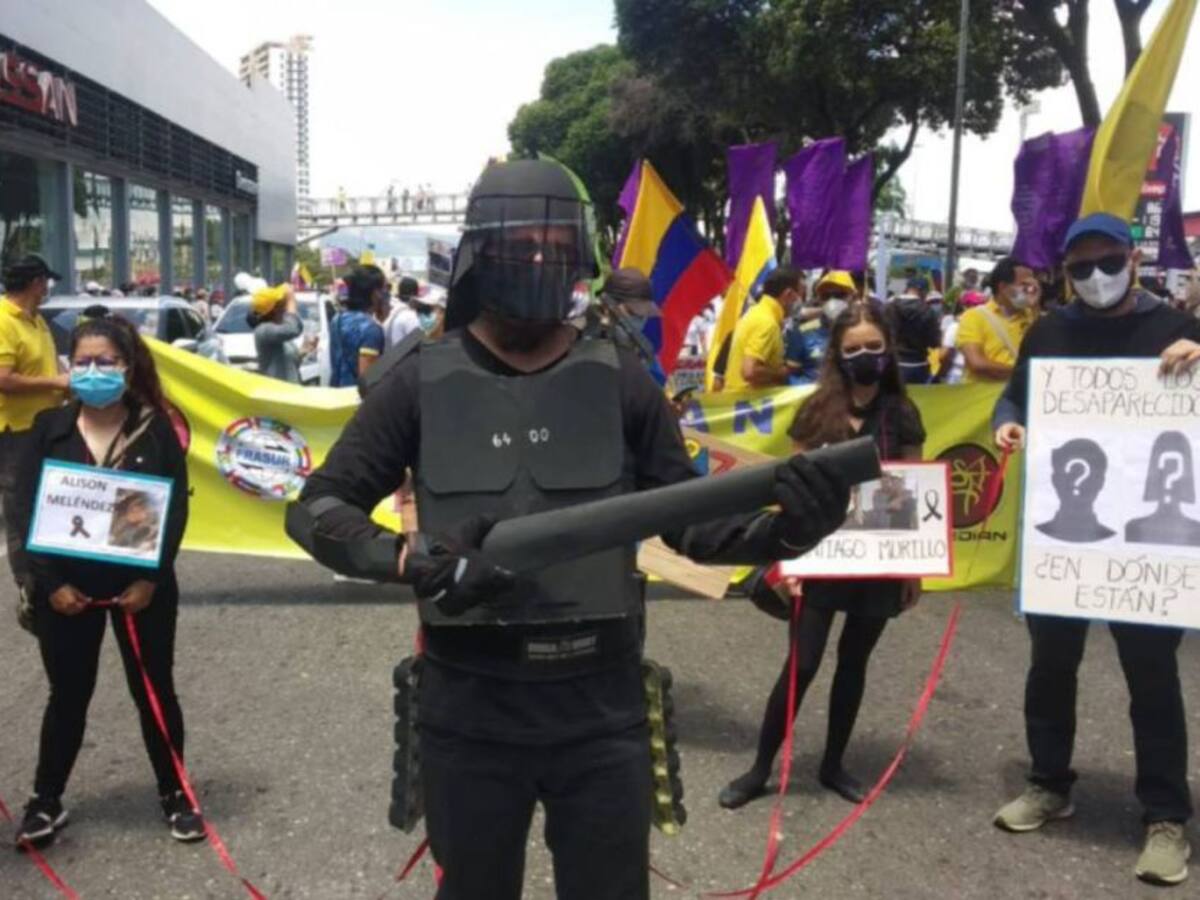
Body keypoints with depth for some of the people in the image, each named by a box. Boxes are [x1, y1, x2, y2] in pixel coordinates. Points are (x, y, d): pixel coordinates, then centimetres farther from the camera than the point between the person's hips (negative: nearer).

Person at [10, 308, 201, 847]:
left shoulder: (155, 428, -4)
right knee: (68, 694, 13)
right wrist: (51, 582, -11)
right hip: (64, 588, 1)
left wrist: (150, 579, -14)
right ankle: (46, 800, 30)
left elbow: (176, 509, -6)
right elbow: (26, 509, -2)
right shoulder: (50, 428, 0)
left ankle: (174, 795, 26)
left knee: (154, 691, 10)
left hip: (140, 585, -1)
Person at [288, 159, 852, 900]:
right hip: (468, 709, 0)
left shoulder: (619, 381, 1)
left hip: (601, 705, 1)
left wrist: (786, 529, -18)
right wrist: (413, 561, -20)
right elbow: (318, 509, -1)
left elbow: (691, 521, 3)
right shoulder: (425, 382, -2)